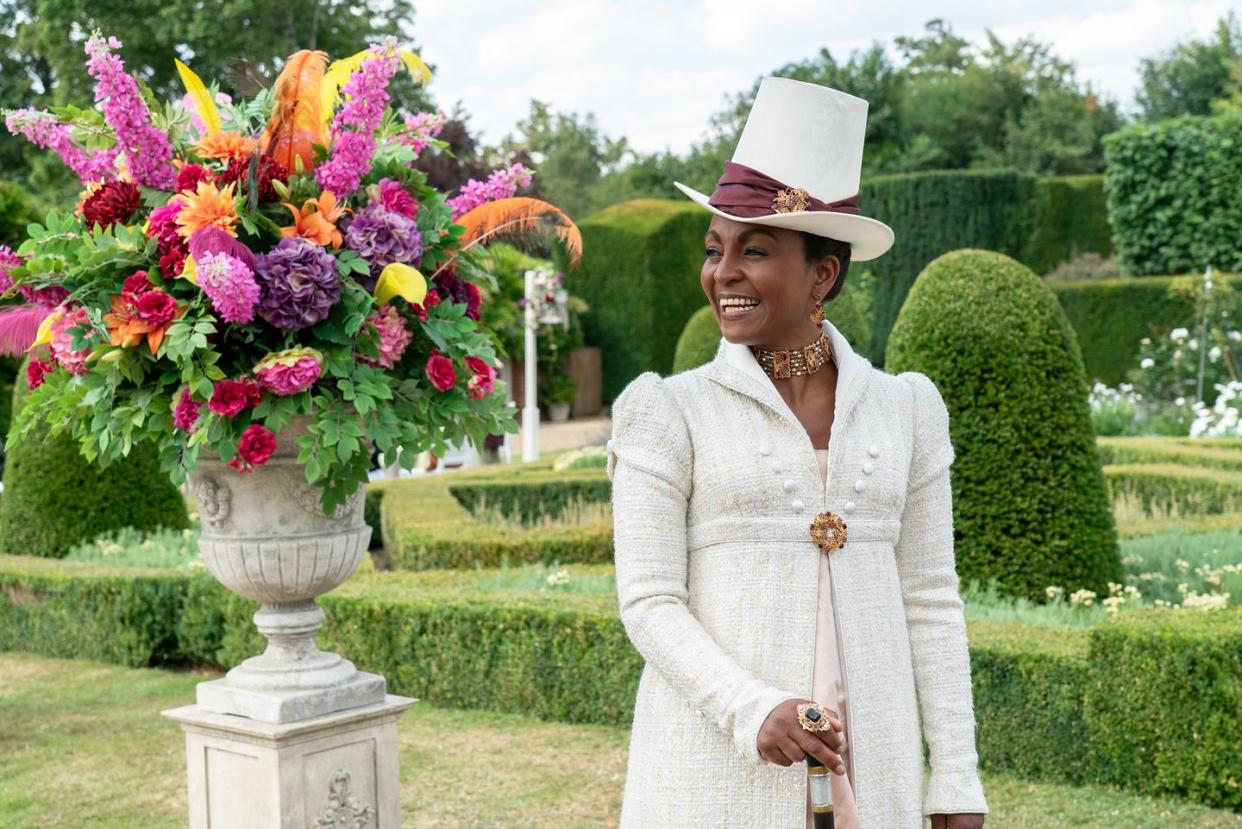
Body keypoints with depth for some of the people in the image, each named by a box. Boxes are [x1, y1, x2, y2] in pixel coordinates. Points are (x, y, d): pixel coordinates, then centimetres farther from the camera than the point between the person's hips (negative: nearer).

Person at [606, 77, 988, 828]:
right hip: (717, 763, -2)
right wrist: (750, 709, -20)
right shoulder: (668, 413, -2)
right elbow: (649, 602, -5)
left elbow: (930, 602, 7)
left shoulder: (906, 409, 6)